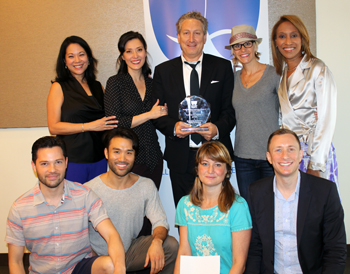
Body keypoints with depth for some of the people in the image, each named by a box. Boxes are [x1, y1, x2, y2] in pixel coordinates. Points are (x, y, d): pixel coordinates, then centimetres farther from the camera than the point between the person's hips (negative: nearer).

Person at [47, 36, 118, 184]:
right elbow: (54, 127, -8)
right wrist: (89, 126, -14)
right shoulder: (59, 87, -1)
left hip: (99, 159, 4)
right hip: (72, 159, -4)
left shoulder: (97, 86, 13)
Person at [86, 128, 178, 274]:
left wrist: (157, 241, -29)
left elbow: (160, 222, -6)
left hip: (130, 250, 3)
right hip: (99, 257, -3)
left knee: (171, 244, -17)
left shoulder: (146, 186, -3)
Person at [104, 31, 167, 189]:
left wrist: (164, 112, -2)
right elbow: (114, 123, -11)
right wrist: (149, 115, -11)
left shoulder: (152, 83, 11)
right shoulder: (115, 83, -3)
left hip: (154, 158, 5)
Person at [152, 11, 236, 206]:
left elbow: (231, 109, 4)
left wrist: (218, 128, -16)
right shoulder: (163, 71, 8)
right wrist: (174, 127, -14)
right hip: (180, 158, 1)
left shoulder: (222, 67, 6)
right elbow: (158, 114, 7)